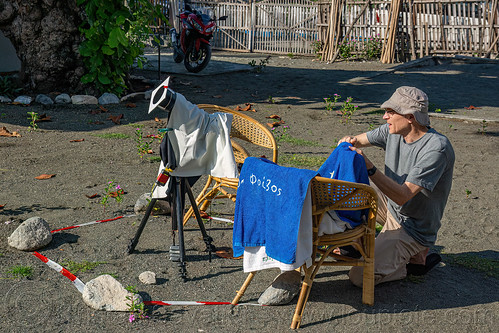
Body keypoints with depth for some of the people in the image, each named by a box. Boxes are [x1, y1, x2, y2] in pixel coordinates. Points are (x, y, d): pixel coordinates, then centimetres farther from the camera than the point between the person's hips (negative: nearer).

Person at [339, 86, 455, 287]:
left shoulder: (437, 148, -28)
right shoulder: (393, 131, -6)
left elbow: (403, 196, -33)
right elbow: (358, 140, 6)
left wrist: (369, 167, -42)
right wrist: (351, 141, -19)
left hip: (413, 229, -8)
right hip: (391, 207, 8)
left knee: (360, 277, -17)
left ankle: (415, 255, 4)